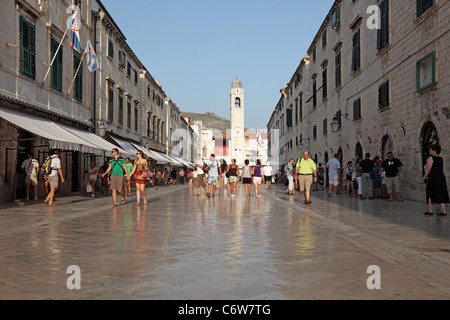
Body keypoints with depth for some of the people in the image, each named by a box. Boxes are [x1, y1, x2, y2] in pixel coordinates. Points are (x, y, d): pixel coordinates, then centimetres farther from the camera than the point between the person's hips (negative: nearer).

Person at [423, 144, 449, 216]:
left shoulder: (431, 158, -10)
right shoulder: (441, 158, 12)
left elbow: (428, 169, -14)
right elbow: (442, 169, 18)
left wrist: (424, 177, -5)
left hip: (432, 178, -7)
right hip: (441, 177, 7)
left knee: (430, 194, 3)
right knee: (441, 194, 8)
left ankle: (430, 210, 4)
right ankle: (443, 210, 4)